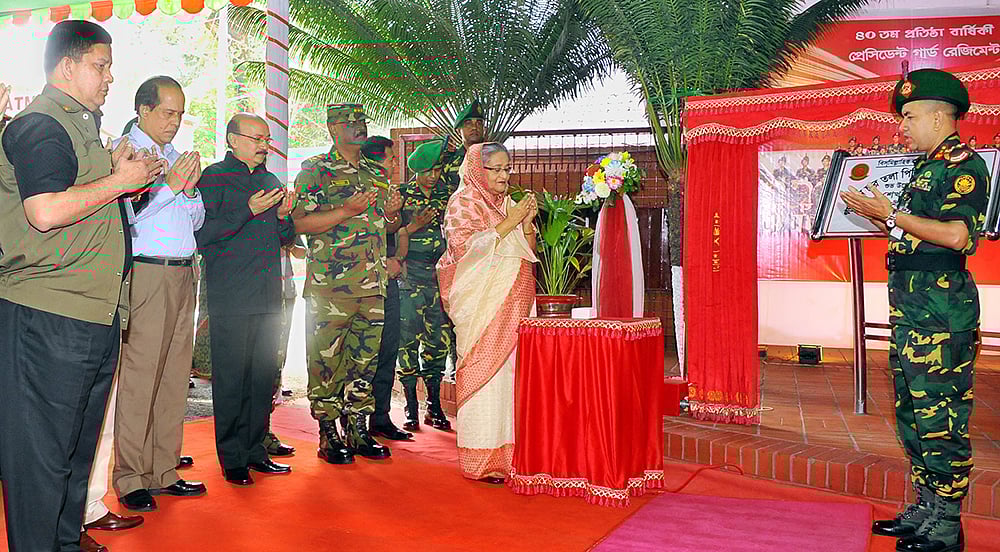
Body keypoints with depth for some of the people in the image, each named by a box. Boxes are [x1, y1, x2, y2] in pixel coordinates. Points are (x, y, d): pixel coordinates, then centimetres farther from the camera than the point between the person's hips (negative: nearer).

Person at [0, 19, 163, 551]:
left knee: (78, 441, 19)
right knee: (43, 448, -1)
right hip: (48, 316, -10)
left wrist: (118, 169, 13)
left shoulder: (82, 124, 21)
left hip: (94, 313, 10)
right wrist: (119, 179, -14)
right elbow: (45, 212, -25)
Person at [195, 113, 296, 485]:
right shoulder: (214, 178, -1)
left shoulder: (271, 182, 18)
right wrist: (248, 211, -17)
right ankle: (232, 458, 8)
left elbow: (287, 238, 24)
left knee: (263, 377, 10)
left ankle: (255, 450, 21)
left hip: (268, 297, 6)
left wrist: (282, 217, 2)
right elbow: (202, 234, -11)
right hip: (231, 299, -6)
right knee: (231, 379, -2)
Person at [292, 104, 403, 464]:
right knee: (326, 360, -1)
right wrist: (347, 210, -18)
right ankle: (329, 436, 9)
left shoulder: (375, 174, 19)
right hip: (329, 285, -6)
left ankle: (358, 430, 20)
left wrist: (391, 213, 5)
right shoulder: (315, 170, -1)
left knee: (366, 359, 9)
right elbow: (300, 222, -11)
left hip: (374, 285, 6)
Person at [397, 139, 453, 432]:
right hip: (411, 274, -3)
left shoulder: (445, 192, 10)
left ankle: (434, 406, 14)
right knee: (409, 339, -3)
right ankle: (411, 407, 6)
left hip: (440, 274, 4)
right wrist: (414, 226, -18)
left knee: (439, 339, 4)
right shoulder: (401, 195, 0)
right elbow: (395, 236, -2)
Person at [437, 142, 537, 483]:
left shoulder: (509, 204, 18)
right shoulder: (463, 203, -1)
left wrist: (528, 222, 0)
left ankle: (507, 452, 12)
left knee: (510, 371, 5)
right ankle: (481, 461, -1)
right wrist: (510, 222, -15)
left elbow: (527, 254, 17)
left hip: (512, 306, 6)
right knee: (483, 372, -7)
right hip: (481, 306, -6)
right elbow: (467, 247, -16)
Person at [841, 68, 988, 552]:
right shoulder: (926, 168, 20)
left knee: (938, 416, -6)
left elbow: (957, 236, -20)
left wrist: (891, 214, -15)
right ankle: (925, 510, 23)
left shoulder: (965, 165, -8)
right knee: (913, 412, 13)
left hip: (942, 304, -10)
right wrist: (875, 216, 13)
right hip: (910, 306, 10)